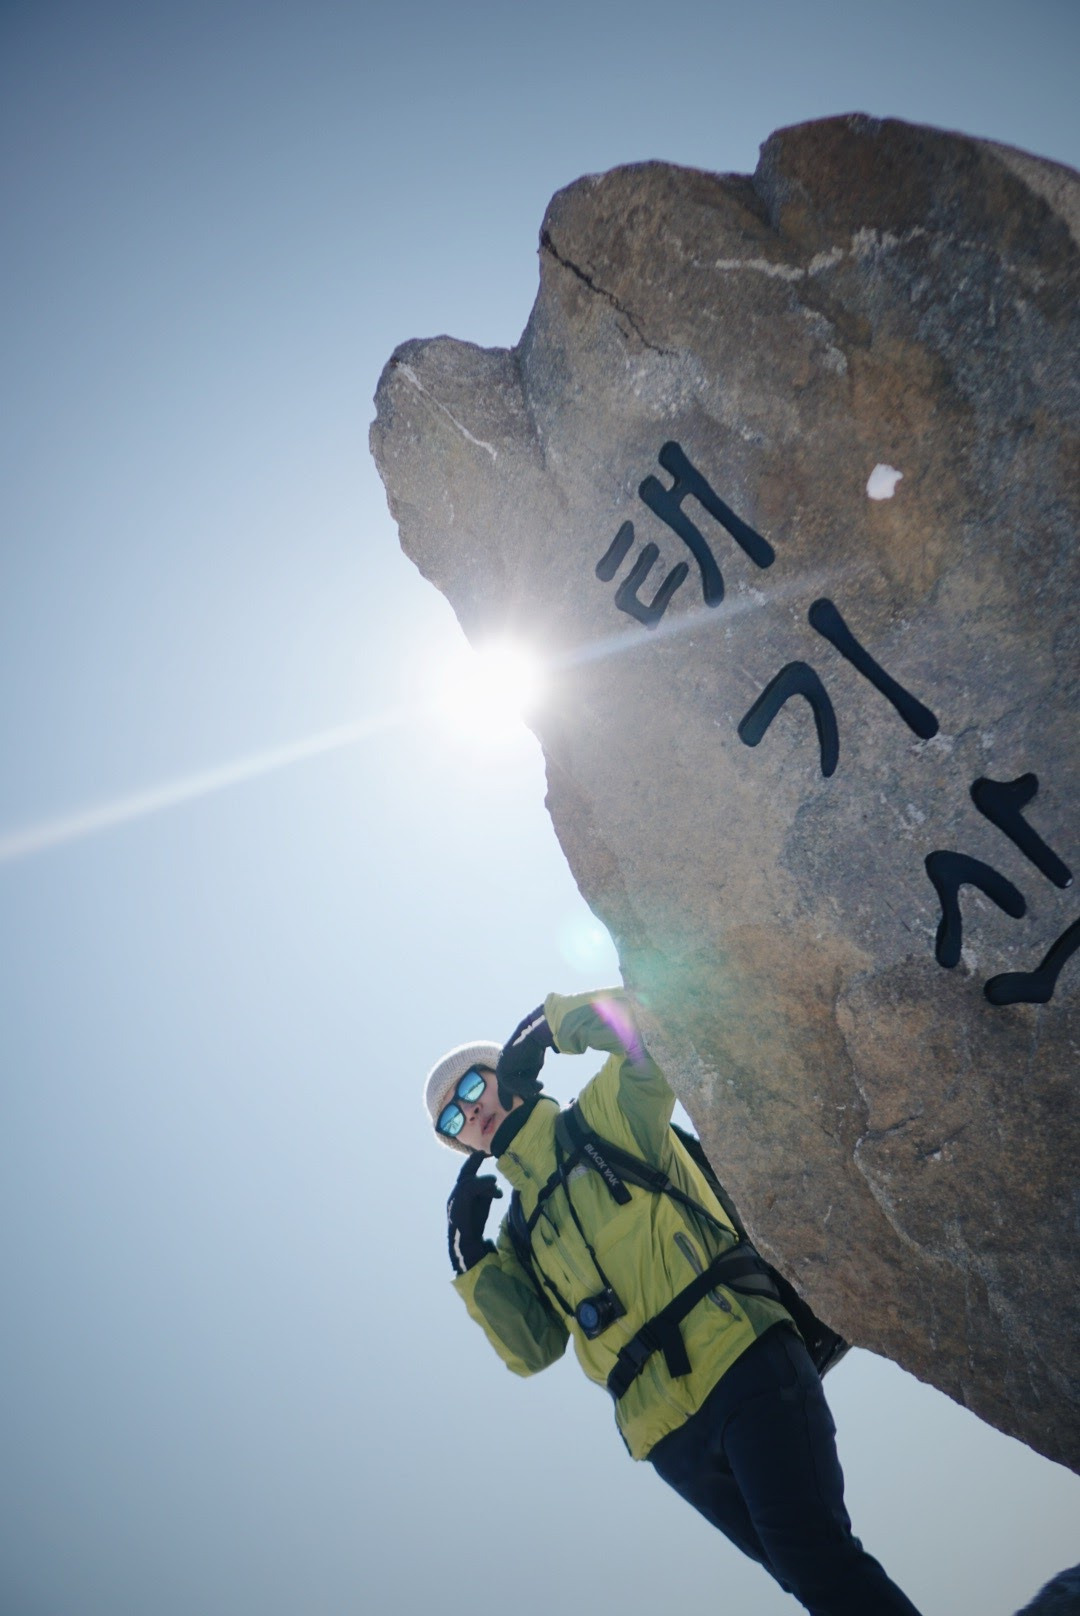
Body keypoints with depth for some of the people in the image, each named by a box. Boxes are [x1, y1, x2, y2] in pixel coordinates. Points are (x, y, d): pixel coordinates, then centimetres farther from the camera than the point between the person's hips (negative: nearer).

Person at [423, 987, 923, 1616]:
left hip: (741, 1362, -5)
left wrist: (553, 1022, -5)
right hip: (675, 1440, 5)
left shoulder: (608, 1115, 6)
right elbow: (532, 1349, 11)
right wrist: (472, 1257, 2)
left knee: (814, 1557, -16)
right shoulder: (522, 1232, 19)